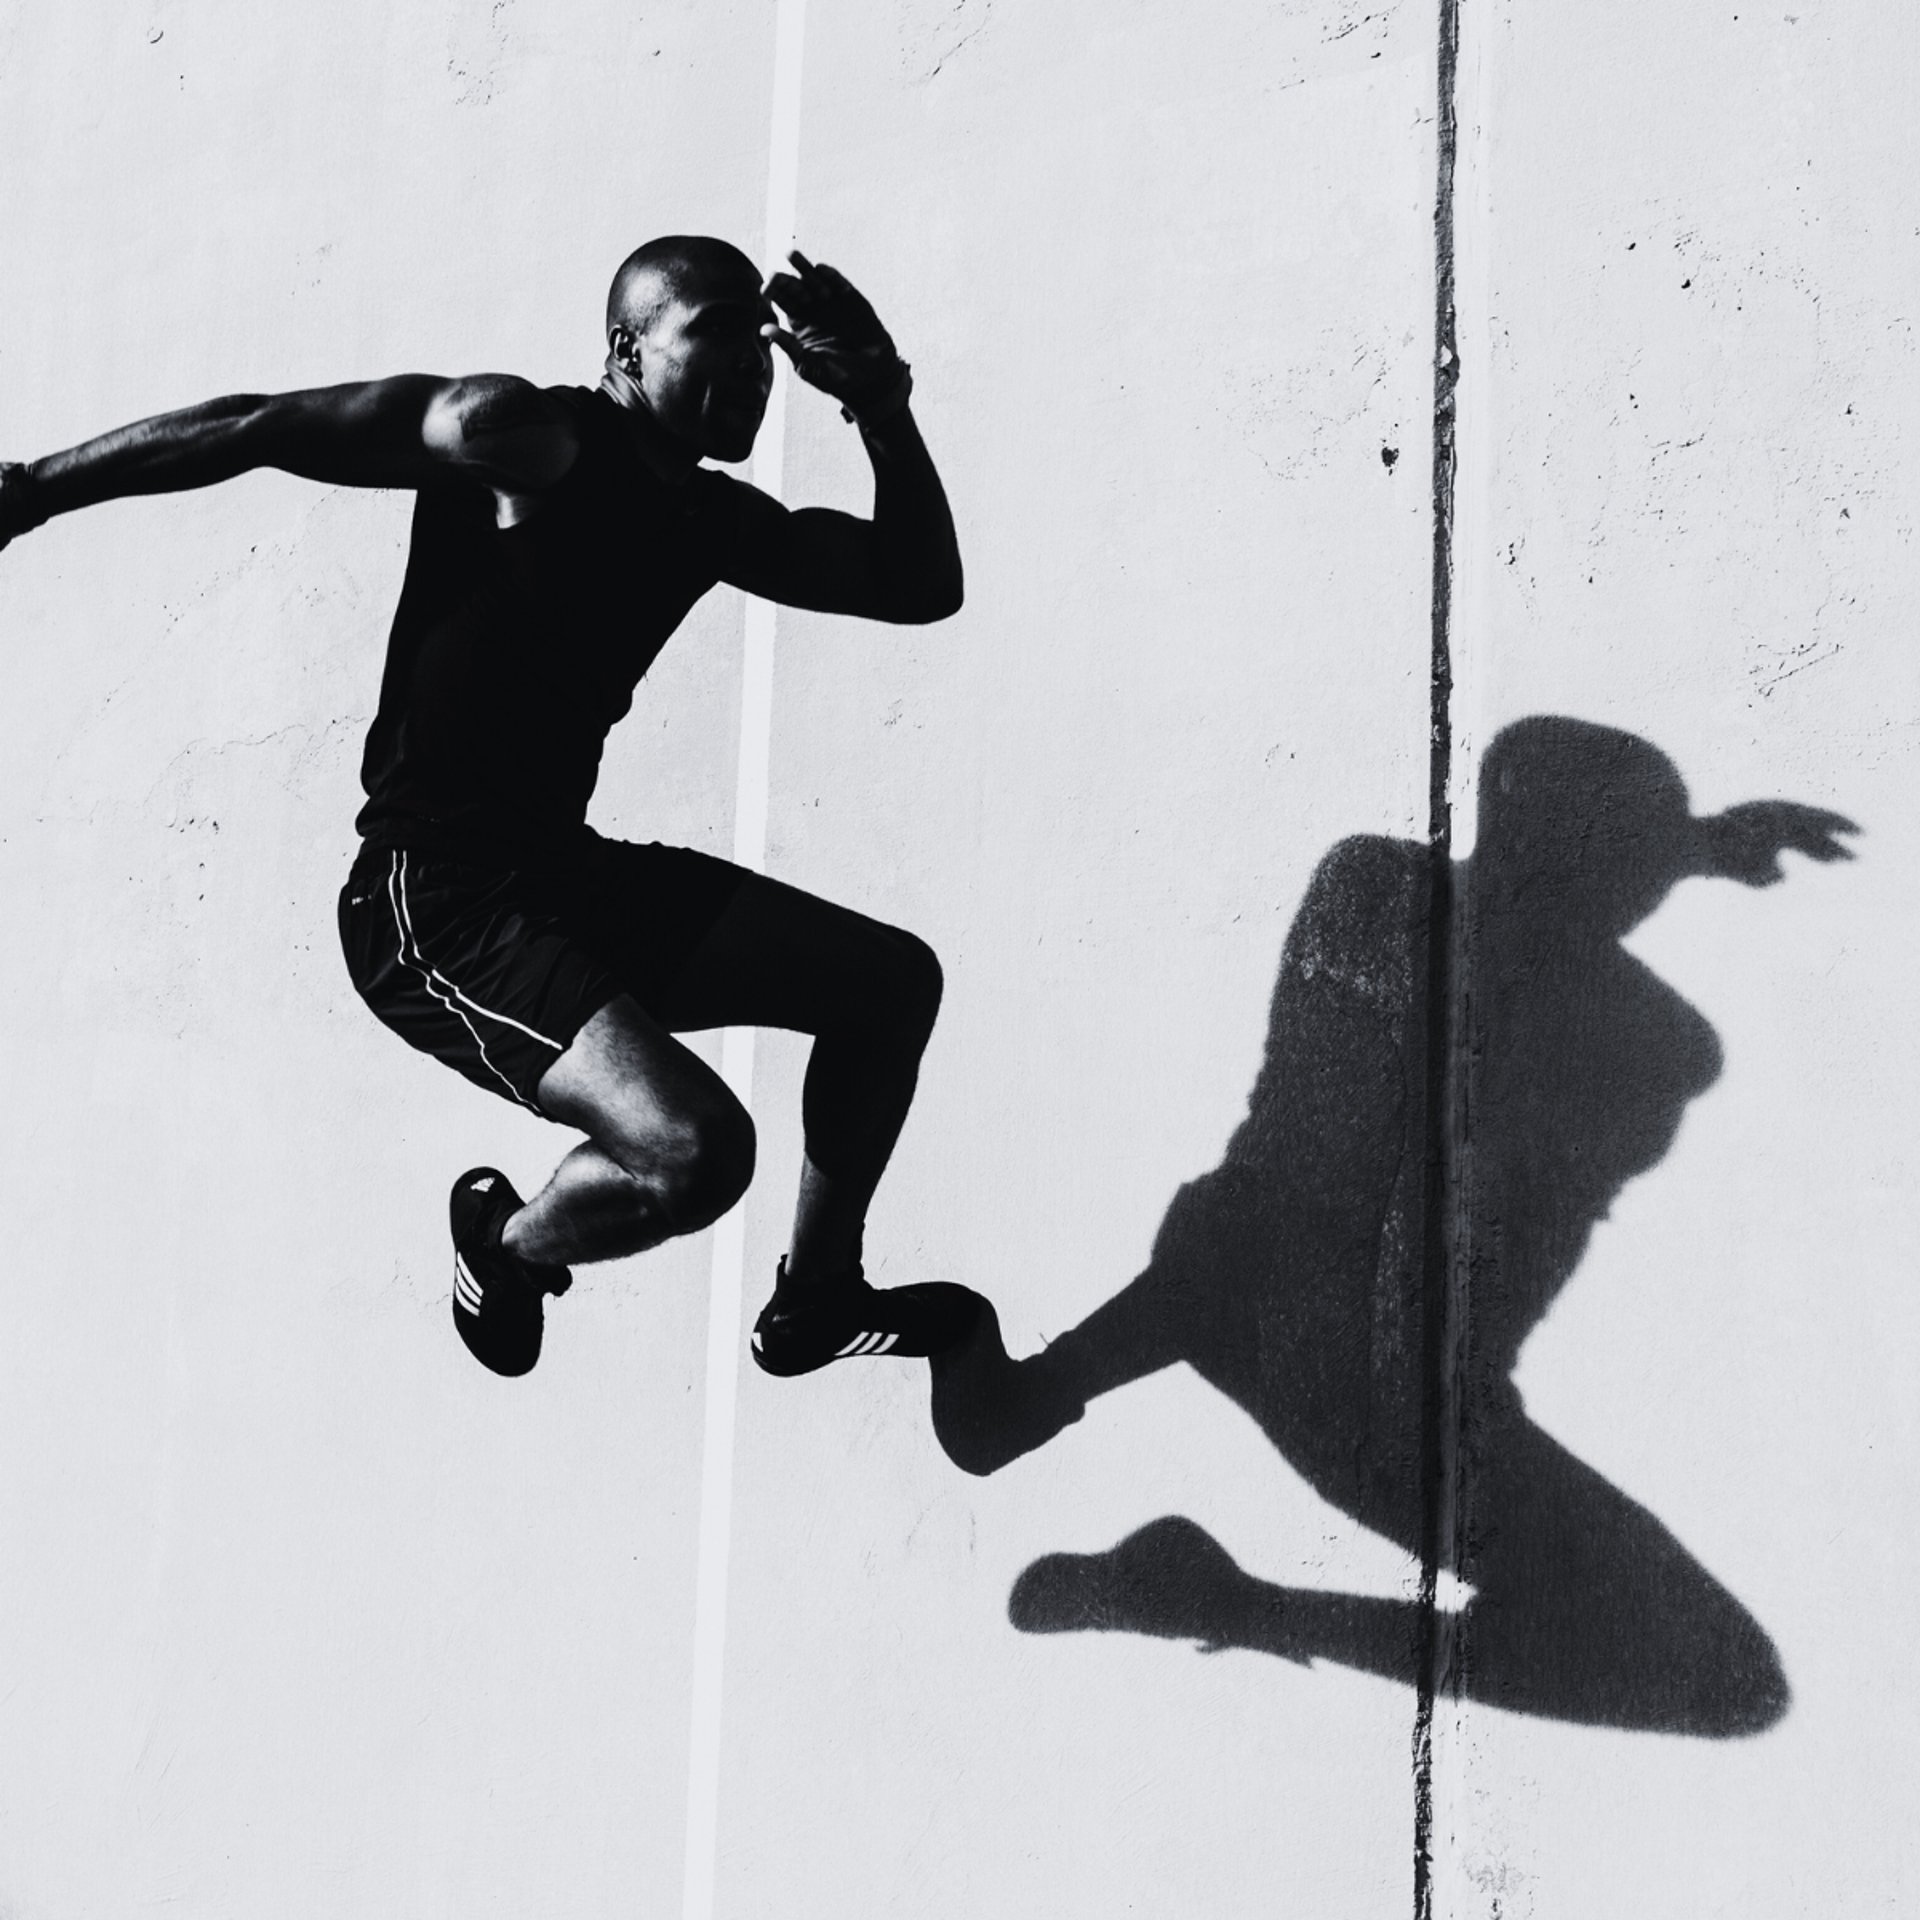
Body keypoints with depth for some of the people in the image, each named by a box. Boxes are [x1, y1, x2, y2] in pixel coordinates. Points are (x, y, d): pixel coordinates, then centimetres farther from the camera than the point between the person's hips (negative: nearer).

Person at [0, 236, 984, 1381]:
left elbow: (921, 586, 15)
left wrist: (882, 407, 3)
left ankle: (816, 1303, 26)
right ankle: (507, 1244, 8)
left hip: (567, 873, 9)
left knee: (895, 980, 11)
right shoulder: (529, 439, -13)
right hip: (433, 900, -9)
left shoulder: (713, 521, 12)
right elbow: (267, 428, -15)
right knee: (696, 1151, -28)